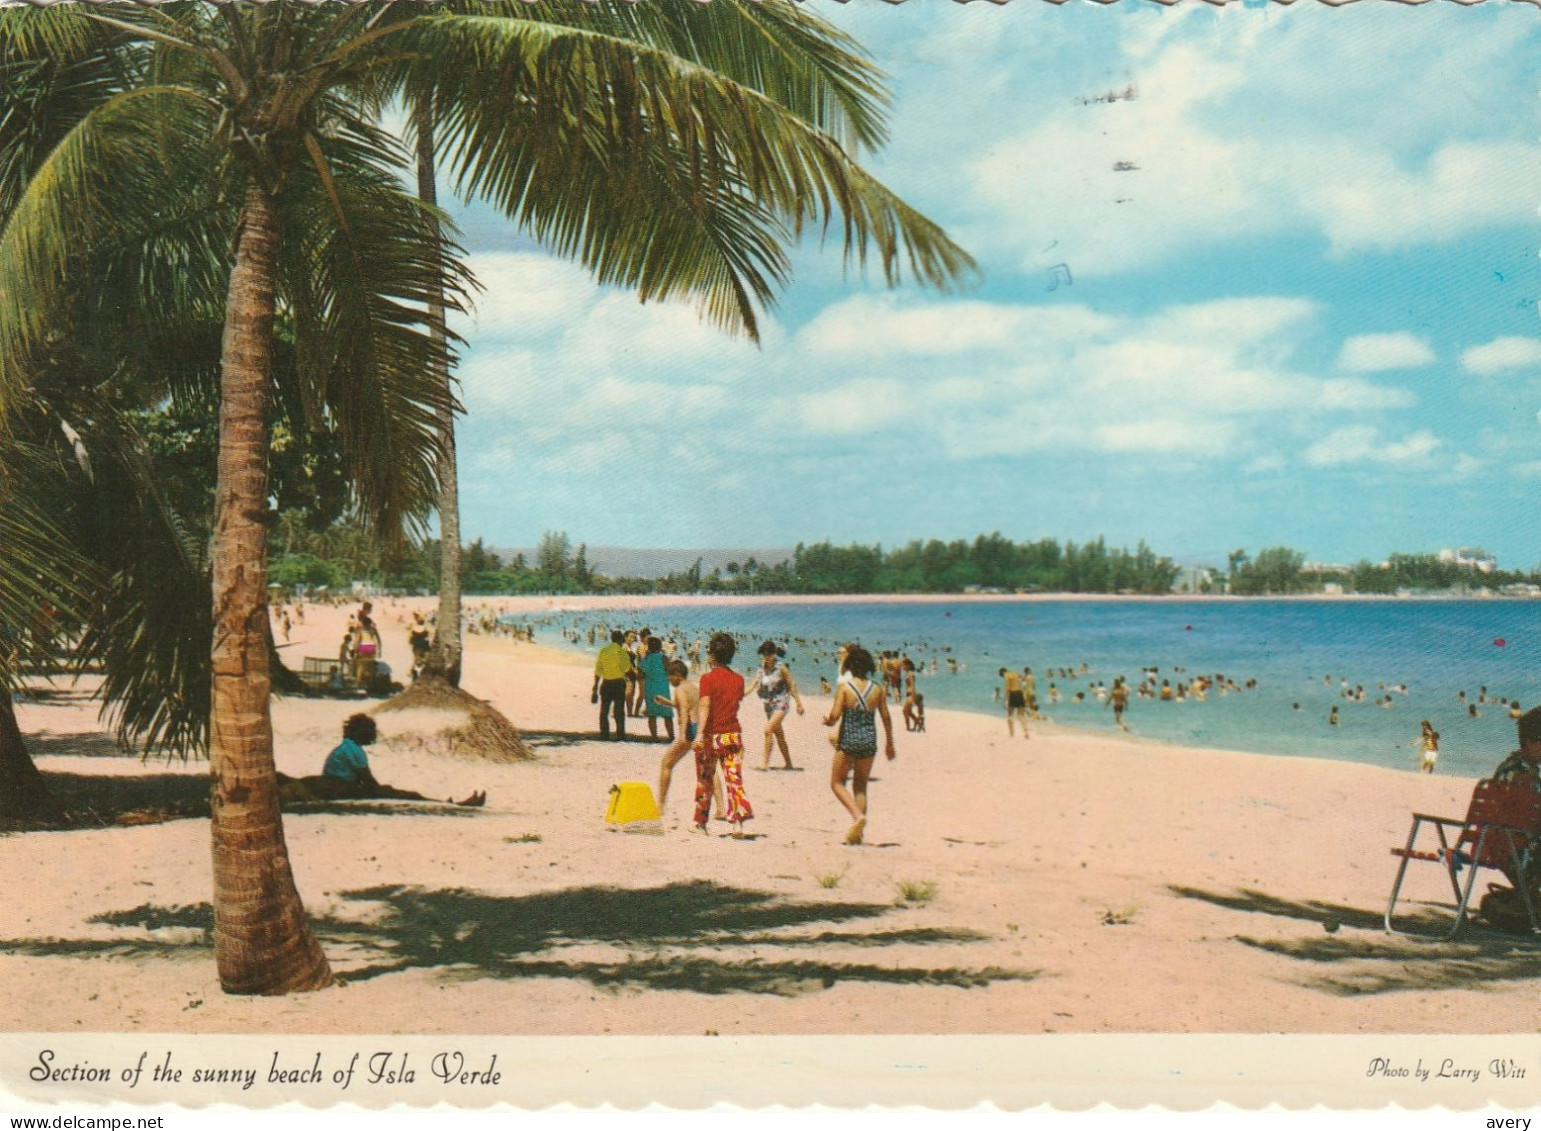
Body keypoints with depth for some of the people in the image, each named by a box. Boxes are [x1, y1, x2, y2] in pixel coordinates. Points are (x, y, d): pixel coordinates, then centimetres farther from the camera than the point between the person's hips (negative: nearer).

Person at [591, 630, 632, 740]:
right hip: (618, 683, -3)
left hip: (605, 683, 3)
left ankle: (604, 735, 7)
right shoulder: (622, 651, -8)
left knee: (604, 710, 10)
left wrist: (595, 688, 10)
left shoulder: (603, 651, 5)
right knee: (619, 711, 4)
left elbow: (597, 670, 5)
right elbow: (627, 669, -11)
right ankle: (620, 735, 1)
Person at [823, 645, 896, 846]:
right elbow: (886, 718, 5)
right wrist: (889, 744, 16)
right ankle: (858, 832, 11)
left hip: (848, 740, -4)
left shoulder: (845, 687, -9)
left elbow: (835, 716, -13)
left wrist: (827, 722, 11)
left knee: (837, 783, 10)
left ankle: (858, 815, -13)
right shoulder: (878, 688, 1)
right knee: (860, 786, 15)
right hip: (869, 740, 4)